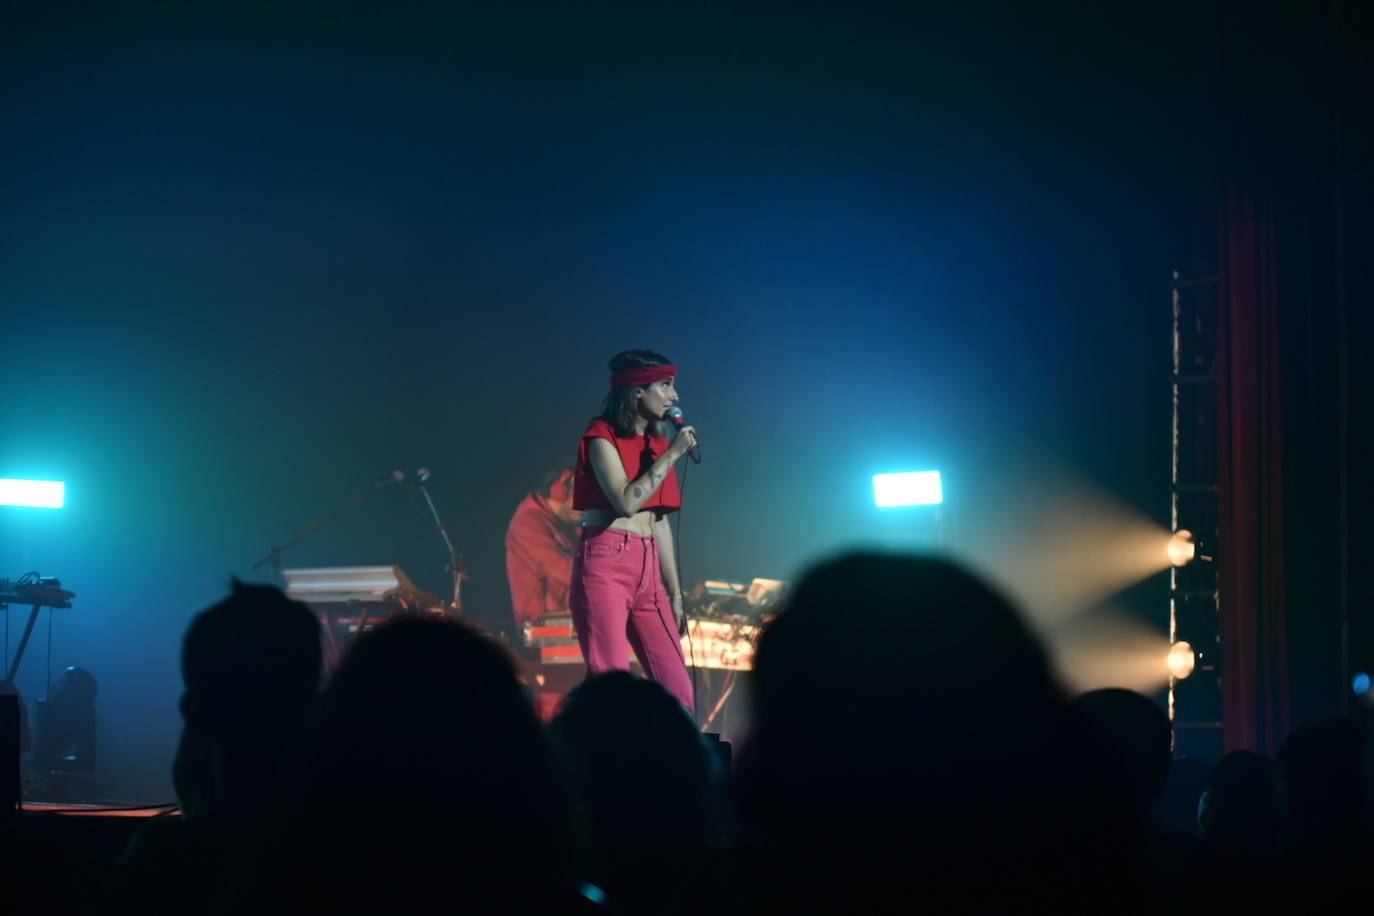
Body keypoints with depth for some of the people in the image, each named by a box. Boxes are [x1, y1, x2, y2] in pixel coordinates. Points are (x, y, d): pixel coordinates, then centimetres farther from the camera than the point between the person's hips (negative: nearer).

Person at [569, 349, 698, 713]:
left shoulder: (655, 444, 20)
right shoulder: (603, 438, -3)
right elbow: (626, 502, -18)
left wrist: (675, 594, 18)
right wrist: (671, 455, -12)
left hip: (648, 570, 7)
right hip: (606, 564, -7)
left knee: (678, 690, -1)